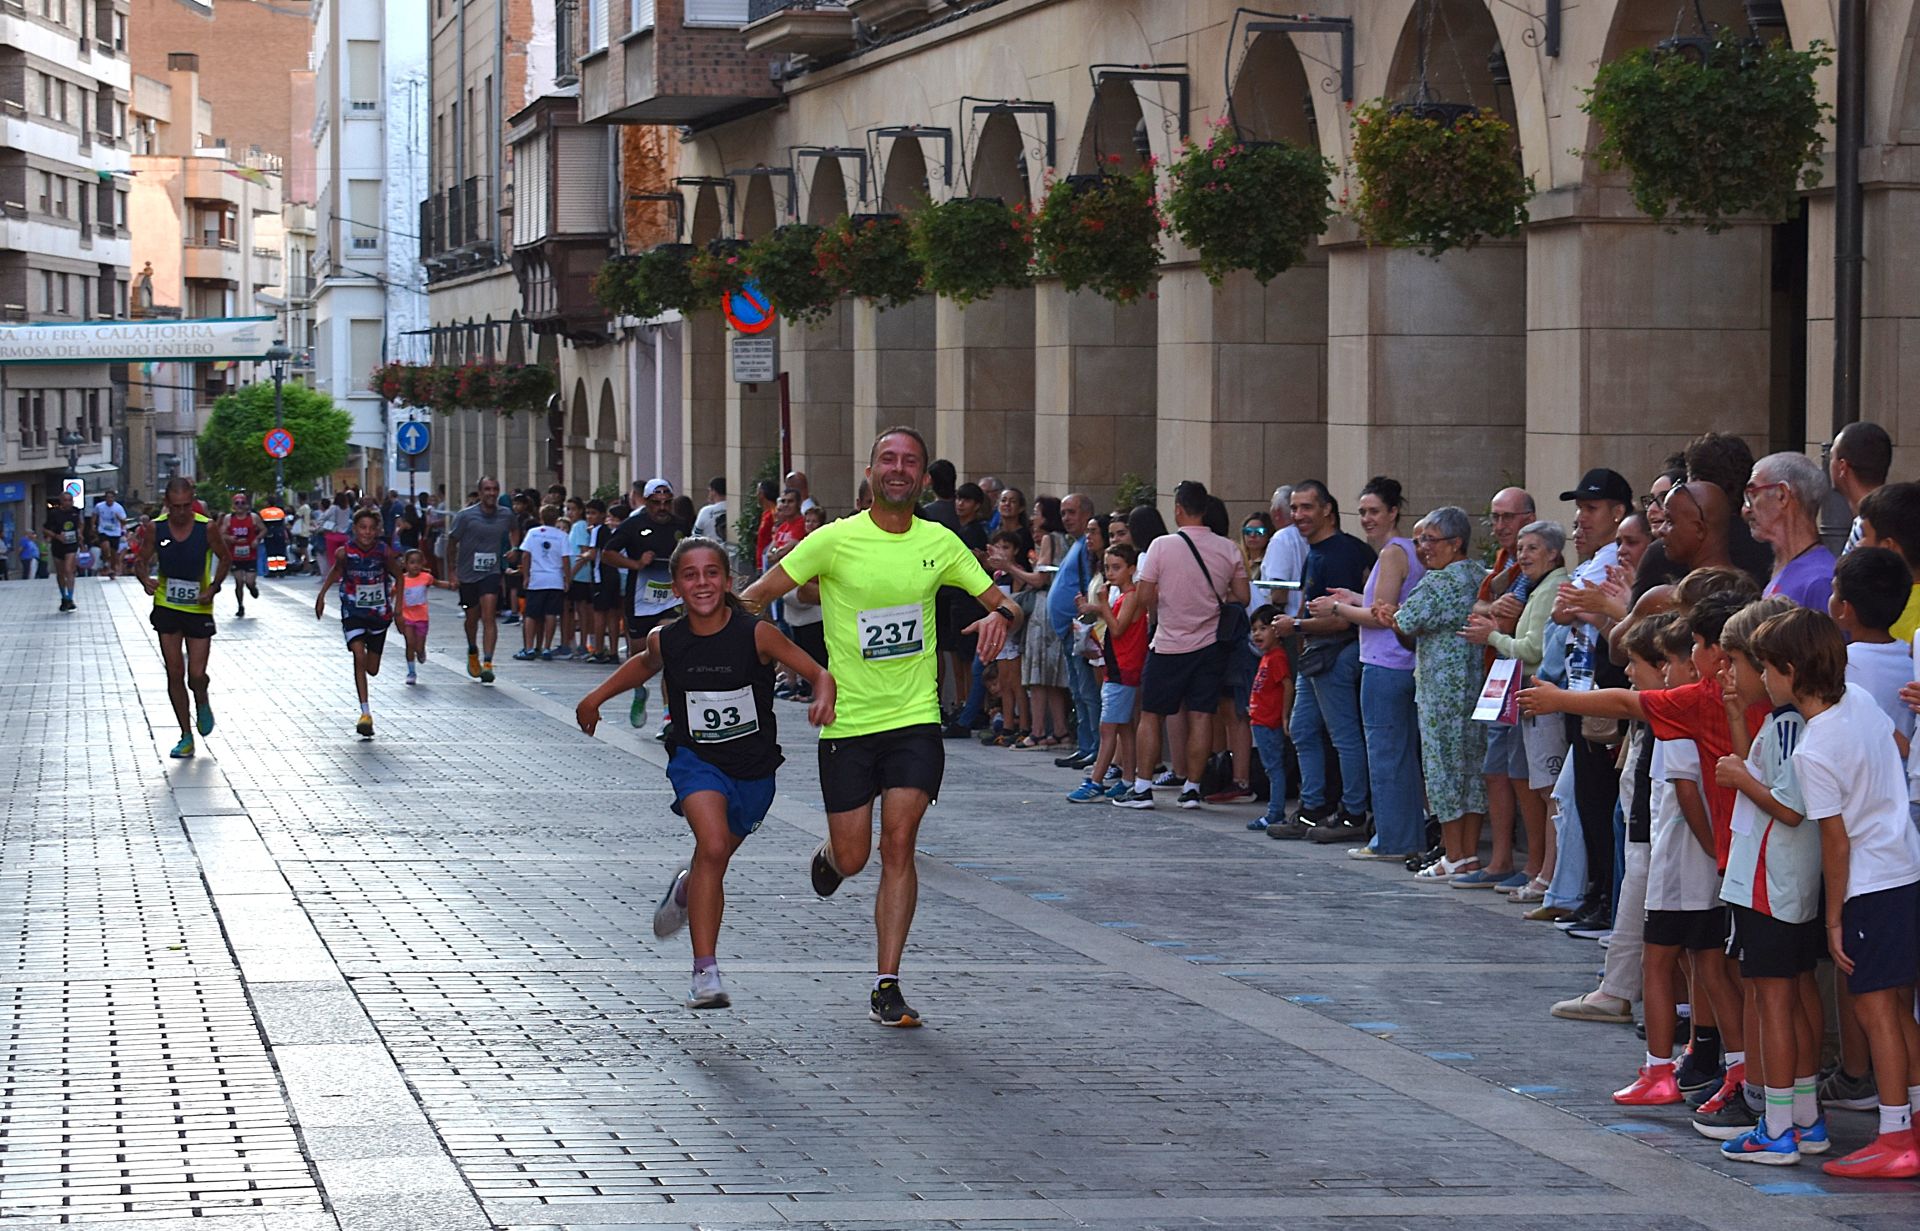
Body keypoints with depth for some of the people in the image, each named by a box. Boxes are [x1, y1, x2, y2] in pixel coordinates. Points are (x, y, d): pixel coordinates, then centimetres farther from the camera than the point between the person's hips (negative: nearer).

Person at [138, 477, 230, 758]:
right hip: (167, 607, 2)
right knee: (174, 674, 1)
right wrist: (146, 579, -19)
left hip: (199, 609, -2)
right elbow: (143, 561, 3)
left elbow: (224, 558, 3)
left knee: (196, 675, -5)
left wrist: (213, 589, -11)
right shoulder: (156, 528, -7)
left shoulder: (206, 528, -11)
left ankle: (202, 704, 32)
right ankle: (186, 737, 11)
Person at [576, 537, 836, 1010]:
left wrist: (822, 700, -32)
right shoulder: (665, 640, -9)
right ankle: (705, 972, -20)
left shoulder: (756, 634, -17)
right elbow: (647, 664, 16)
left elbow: (819, 673, -12)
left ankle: (687, 889, 54)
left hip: (753, 768, 1)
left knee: (715, 857, 15)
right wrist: (596, 697, 19)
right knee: (713, 848, -24)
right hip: (695, 759, -1)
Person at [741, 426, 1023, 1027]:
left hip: (916, 719, 1)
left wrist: (1000, 615, -12)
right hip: (846, 723, -1)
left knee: (898, 846, -11)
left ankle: (886, 987, -6)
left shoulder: (940, 543, 4)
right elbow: (754, 597, -2)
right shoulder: (836, 540, -5)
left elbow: (1002, 602, 12)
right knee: (852, 858, 3)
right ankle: (827, 857, 43)